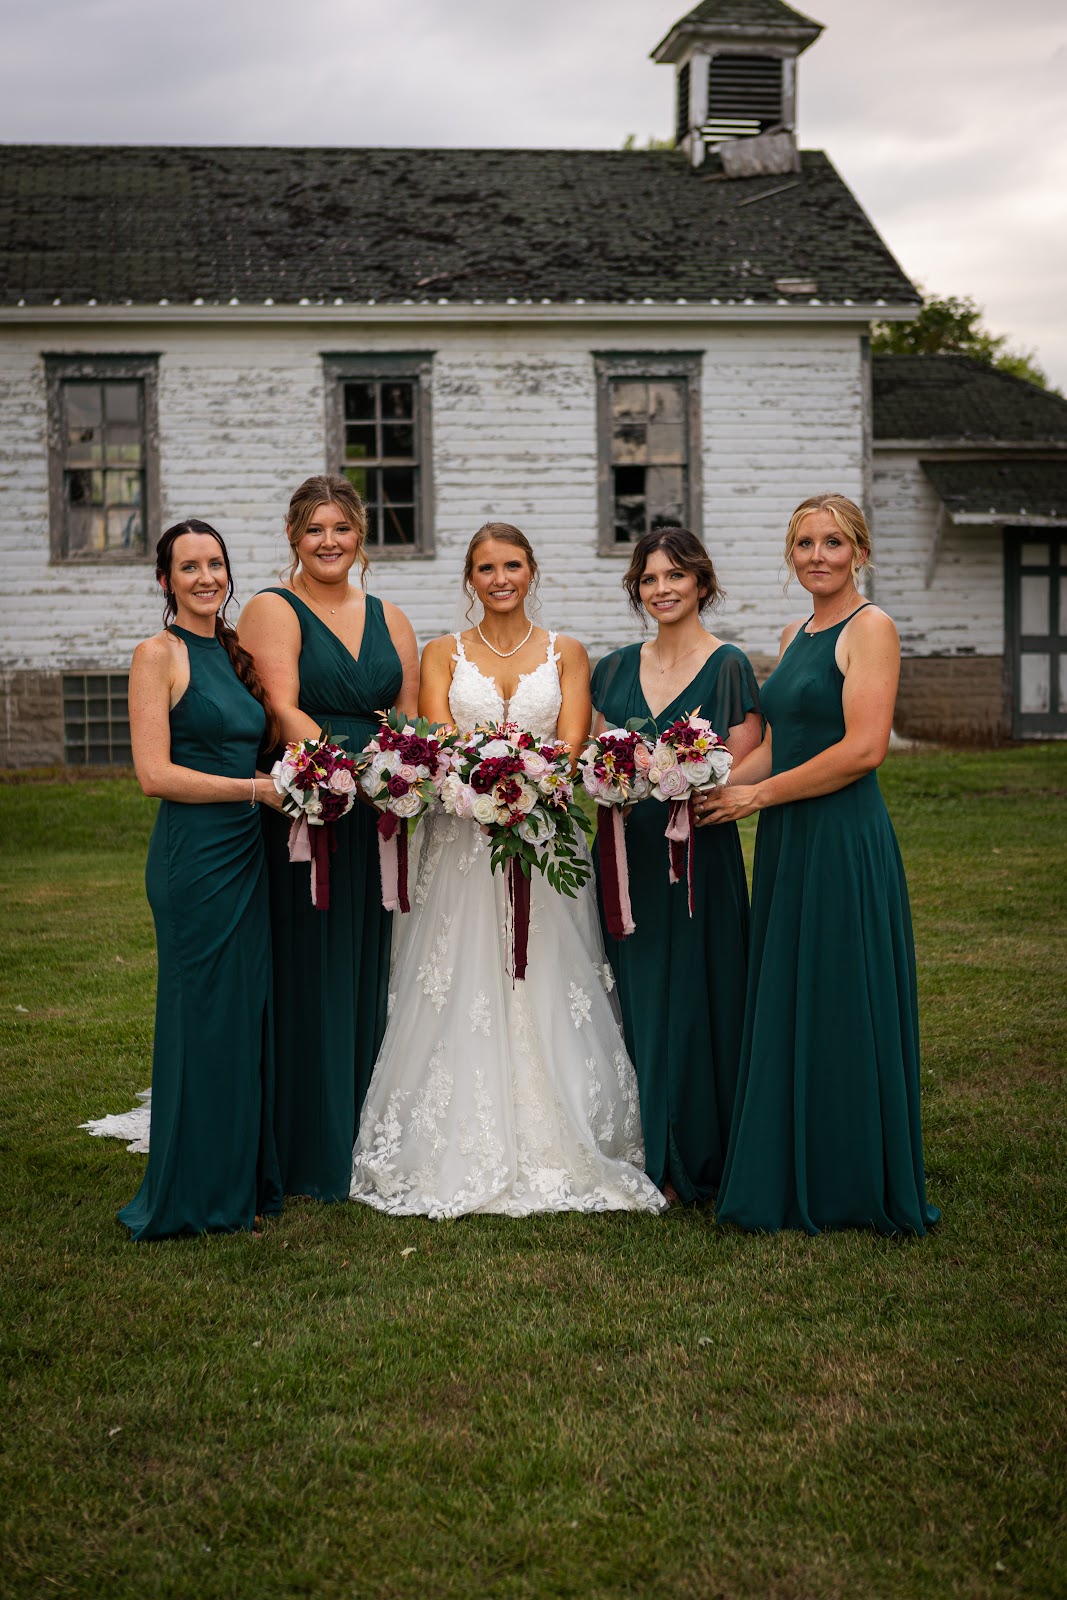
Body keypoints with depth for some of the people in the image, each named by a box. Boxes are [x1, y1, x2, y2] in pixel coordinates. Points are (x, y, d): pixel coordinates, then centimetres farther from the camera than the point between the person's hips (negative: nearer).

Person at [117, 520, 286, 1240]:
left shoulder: (234, 653, 15)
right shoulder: (159, 654, -7)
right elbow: (155, 773, -14)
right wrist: (259, 788, -15)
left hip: (247, 850, 7)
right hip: (193, 854, -7)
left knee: (250, 1012, 10)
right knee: (202, 1016, -1)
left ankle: (245, 1178, 21)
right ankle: (195, 1191, 11)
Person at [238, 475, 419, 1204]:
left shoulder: (390, 619, 16)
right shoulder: (273, 610, 0)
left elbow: (411, 719, 11)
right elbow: (284, 709, -13)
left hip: (375, 820, 5)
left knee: (367, 974, 10)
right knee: (309, 977, -1)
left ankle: (362, 1140, 21)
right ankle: (310, 1152, 10)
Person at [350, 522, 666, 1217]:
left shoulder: (566, 653, 10)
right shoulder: (443, 654, 9)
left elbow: (571, 745, -1)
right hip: (462, 841, 0)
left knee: (547, 991, -1)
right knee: (464, 994, -3)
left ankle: (556, 1153, 7)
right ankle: (462, 1156, 4)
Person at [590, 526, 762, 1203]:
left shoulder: (729, 667, -3)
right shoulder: (617, 667, 12)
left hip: (699, 859, -5)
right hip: (628, 855, 5)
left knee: (690, 1004, -1)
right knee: (634, 1000, 8)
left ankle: (688, 1165, 11)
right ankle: (644, 1153, 19)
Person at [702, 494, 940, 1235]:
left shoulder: (870, 627, -9)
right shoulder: (796, 635, 16)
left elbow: (864, 749, -18)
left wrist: (756, 796, -12)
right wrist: (714, 787, 3)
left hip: (845, 841, -8)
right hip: (788, 842, 8)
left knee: (841, 1007, 0)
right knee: (784, 1007, 12)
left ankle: (853, 1187, 13)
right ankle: (793, 1181, 23)